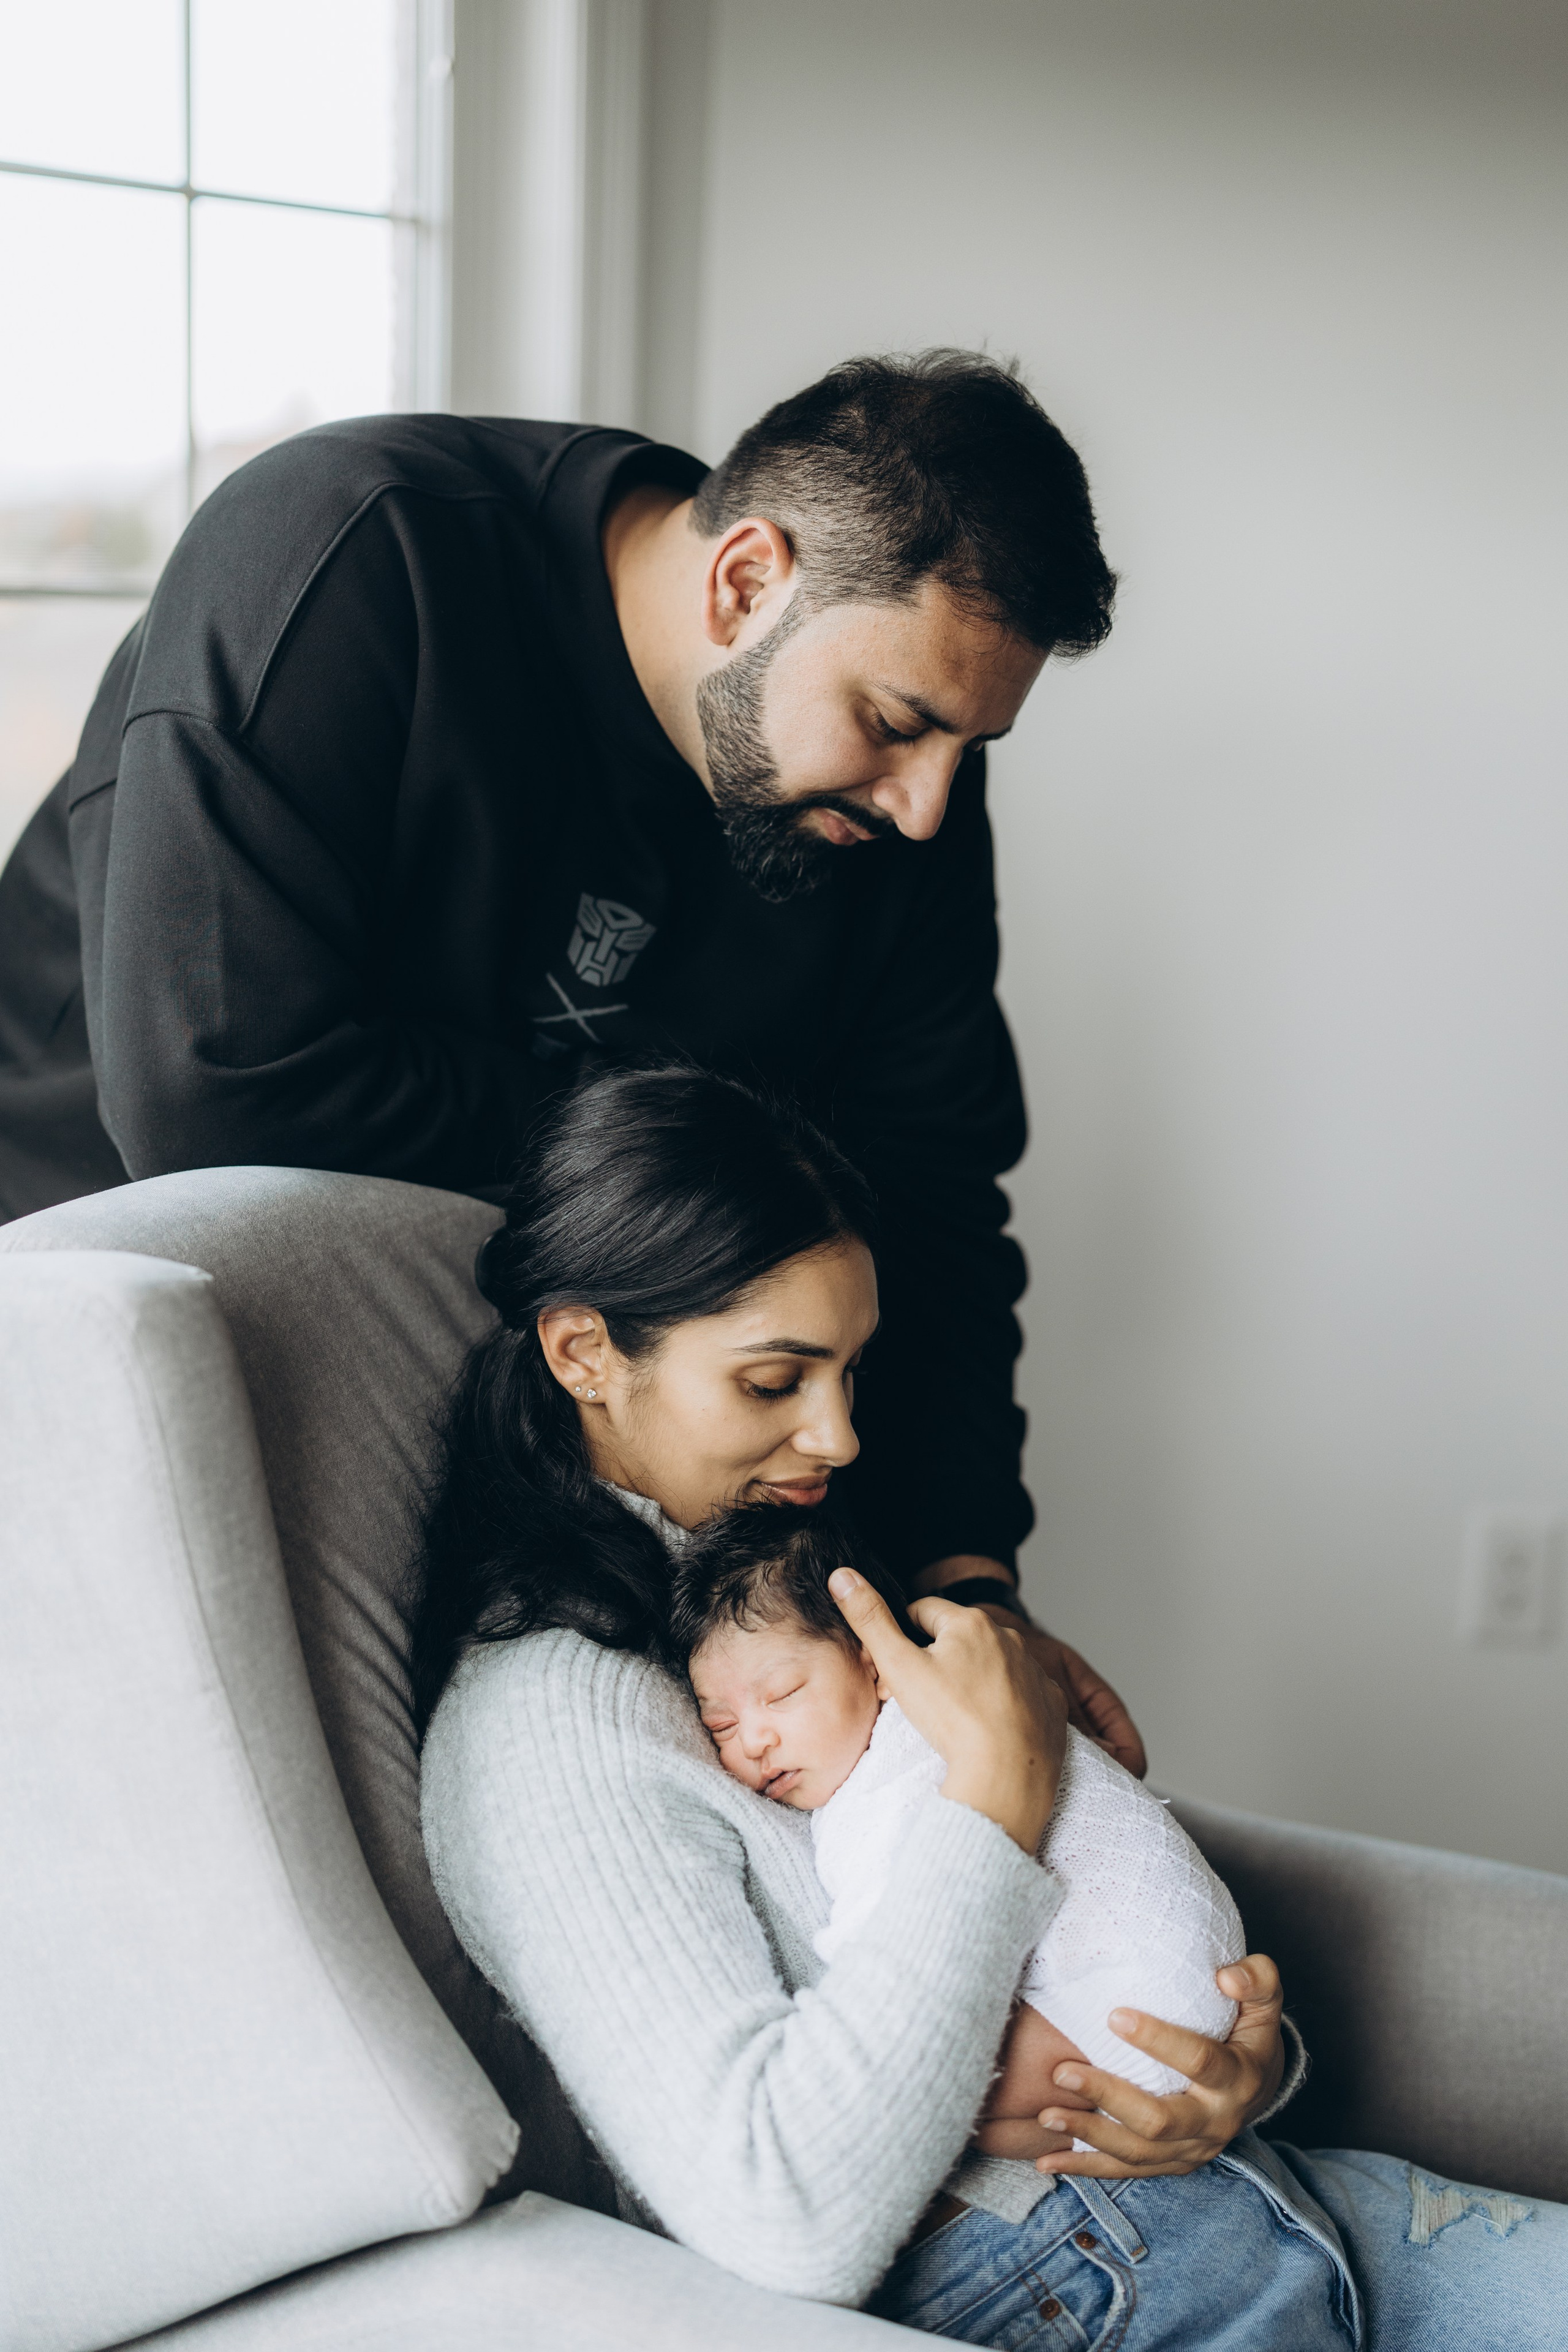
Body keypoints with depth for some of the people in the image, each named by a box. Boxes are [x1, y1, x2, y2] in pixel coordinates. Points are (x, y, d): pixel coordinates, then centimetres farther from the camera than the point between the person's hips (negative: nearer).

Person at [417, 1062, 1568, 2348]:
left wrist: (1241, 2070, -7)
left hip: (1236, 2190, 8)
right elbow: (787, 2228, -24)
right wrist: (1001, 1790, -20)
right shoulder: (551, 1722, -14)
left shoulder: (827, 1580, 12)